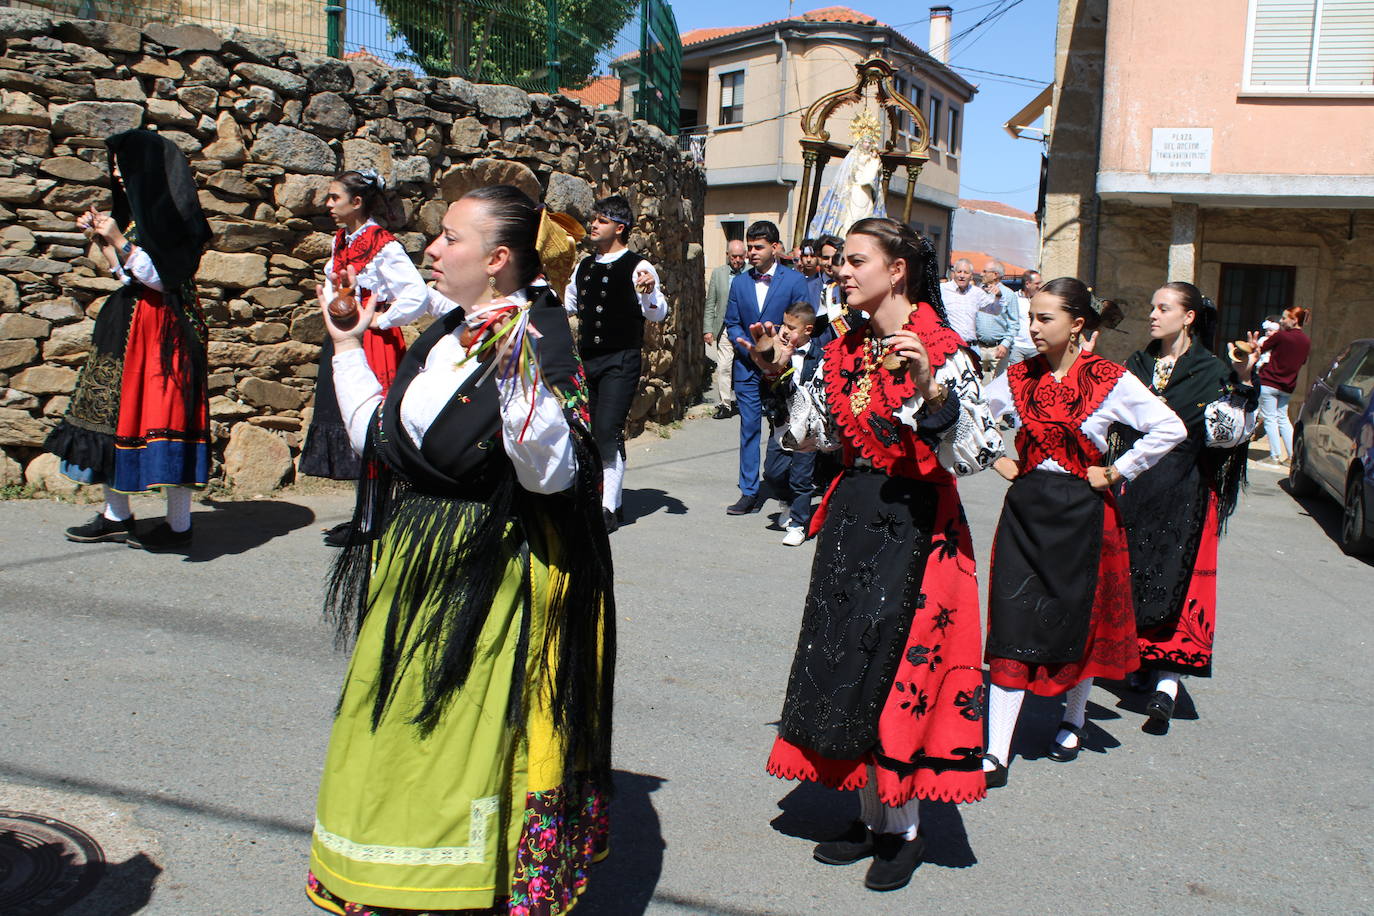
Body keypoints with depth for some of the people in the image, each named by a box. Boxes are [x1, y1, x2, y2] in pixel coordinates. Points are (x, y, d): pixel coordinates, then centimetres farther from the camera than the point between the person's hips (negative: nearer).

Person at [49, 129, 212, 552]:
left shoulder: (168, 215, -11)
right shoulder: (136, 212, 16)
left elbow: (157, 277, -17)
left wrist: (118, 239, -14)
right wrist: (100, 239, 14)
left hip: (162, 328, -10)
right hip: (126, 325, 10)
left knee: (162, 413, -8)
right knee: (112, 411, 11)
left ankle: (179, 525, -1)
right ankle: (116, 516, 20)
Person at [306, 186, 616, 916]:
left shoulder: (536, 338, -15)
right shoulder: (445, 336, 9)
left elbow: (552, 473, -26)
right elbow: (378, 439, 14)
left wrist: (518, 378, -37)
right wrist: (347, 348, 18)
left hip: (488, 579, -8)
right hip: (412, 575, 8)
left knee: (471, 738, 4)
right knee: (398, 733, 19)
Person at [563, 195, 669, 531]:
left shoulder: (637, 267, -8)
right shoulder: (584, 267, 14)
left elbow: (658, 314, -15)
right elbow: (567, 304, 28)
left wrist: (649, 292, -34)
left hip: (621, 361, -7)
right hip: (587, 360, 7)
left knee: (607, 430, -15)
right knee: (589, 431, 10)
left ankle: (609, 507, -8)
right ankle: (605, 499, 23)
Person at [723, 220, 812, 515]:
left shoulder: (794, 280, -3)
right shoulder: (740, 282, 9)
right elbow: (732, 324, 10)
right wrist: (751, 348, -7)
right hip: (747, 366, 3)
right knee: (749, 428, 4)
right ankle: (750, 492, 10)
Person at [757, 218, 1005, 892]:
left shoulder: (942, 352, -13)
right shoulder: (843, 351, 7)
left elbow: (977, 455, -21)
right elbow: (814, 436, 14)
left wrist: (930, 387, -34)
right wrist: (778, 373, 7)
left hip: (914, 527, -7)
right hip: (851, 520, 7)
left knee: (896, 672, 0)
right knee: (845, 669, 12)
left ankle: (903, 830, 20)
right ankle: (872, 817, 28)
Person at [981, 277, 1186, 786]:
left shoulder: (1111, 381, -6)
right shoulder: (1019, 378, 3)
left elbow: (1171, 429, -6)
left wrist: (1117, 472, -6)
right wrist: (997, 461, 6)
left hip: (1082, 514, -2)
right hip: (1025, 510, 2)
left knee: (1080, 622, 12)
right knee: (1012, 627, -3)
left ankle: (1073, 721, 37)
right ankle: (996, 752, -2)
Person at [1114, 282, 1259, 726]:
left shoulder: (1212, 371, -2)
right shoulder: (1138, 364, 12)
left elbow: (1227, 433, -12)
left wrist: (1242, 381, -21)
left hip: (1182, 493, -4)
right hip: (1132, 486, 4)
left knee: (1173, 580, -8)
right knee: (1129, 573, 8)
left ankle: (1167, 677, -7)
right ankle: (1134, 658, 23)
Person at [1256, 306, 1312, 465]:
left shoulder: (1280, 336, -14)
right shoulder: (1306, 342, 4)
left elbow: (1260, 349, -4)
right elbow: (1302, 362, 17)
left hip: (1269, 383, -6)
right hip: (1288, 386, 6)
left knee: (1270, 419, 1)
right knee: (1283, 418, 18)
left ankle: (1275, 456, -1)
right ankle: (1293, 454, 13)